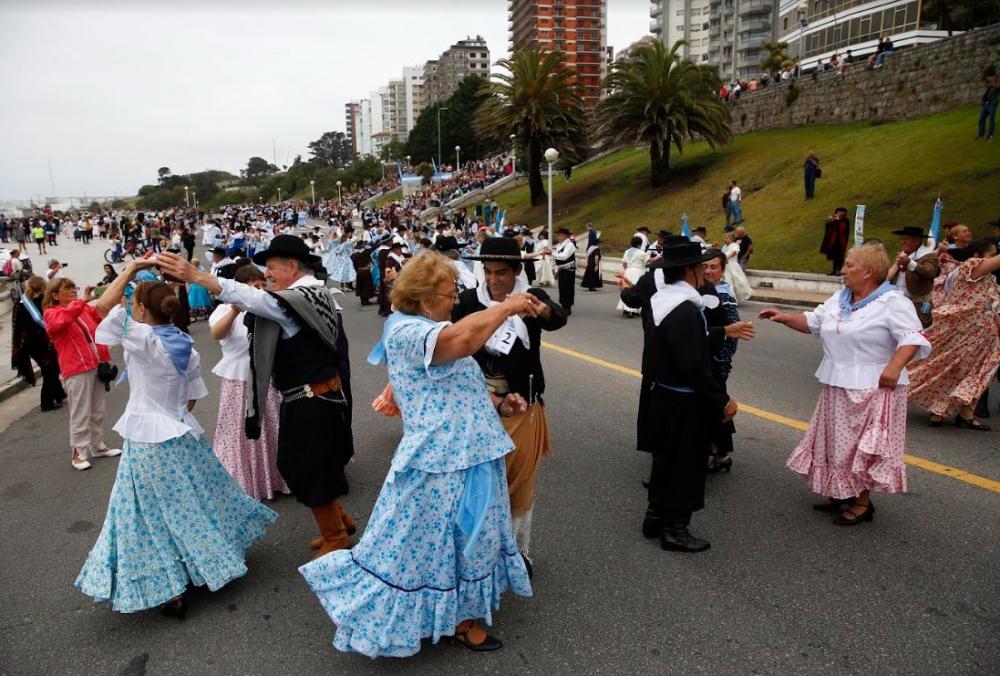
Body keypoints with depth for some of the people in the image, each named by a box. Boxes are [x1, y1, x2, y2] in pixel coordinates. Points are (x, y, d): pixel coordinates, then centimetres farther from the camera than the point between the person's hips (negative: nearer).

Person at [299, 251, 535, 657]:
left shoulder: (432, 331, 15)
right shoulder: (406, 332, -18)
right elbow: (463, 340, -39)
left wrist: (497, 406, 6)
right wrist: (507, 306, -25)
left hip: (469, 458, 10)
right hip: (439, 467, -10)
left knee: (466, 543, 22)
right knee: (426, 547, 5)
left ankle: (460, 616, 40)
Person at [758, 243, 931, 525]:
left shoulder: (893, 302, -13)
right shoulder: (839, 298, 11)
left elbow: (911, 337, -19)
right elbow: (813, 322, 14)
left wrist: (894, 367, -31)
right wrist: (784, 317, -1)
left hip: (873, 387, -8)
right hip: (838, 385, 8)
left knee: (865, 445, -1)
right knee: (840, 441, 15)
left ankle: (862, 502, 11)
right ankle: (841, 492, 29)